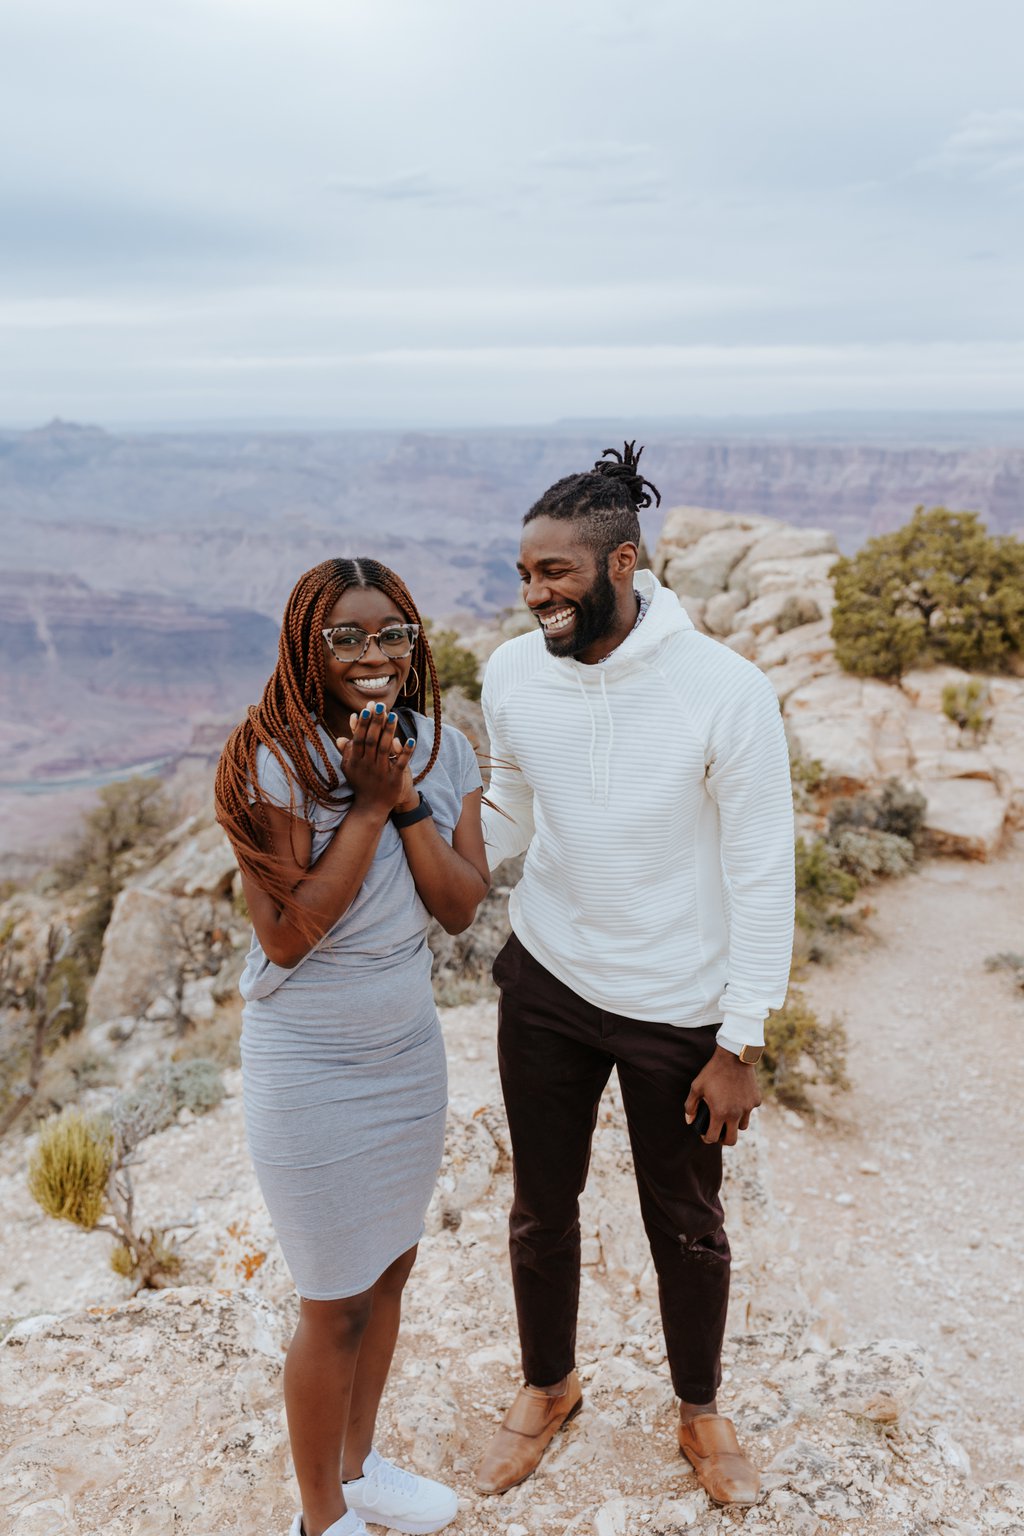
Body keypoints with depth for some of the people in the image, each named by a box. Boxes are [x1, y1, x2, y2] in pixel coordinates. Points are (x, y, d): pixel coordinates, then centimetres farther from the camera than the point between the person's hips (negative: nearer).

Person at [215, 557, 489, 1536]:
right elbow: (287, 934, -22)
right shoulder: (271, 760, -20)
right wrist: (367, 803, -24)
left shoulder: (441, 748, -2)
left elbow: (460, 906, -8)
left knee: (390, 1269, 22)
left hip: (410, 1046, 6)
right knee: (335, 1305, 10)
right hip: (310, 1063, -6)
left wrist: (404, 795, -20)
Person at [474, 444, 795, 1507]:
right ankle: (548, 1388, 48)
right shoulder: (512, 673, -8)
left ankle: (700, 1413, 45)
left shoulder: (725, 692, -21)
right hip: (546, 987, 3)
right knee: (542, 1208, 20)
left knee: (686, 1227, 17)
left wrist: (739, 1043, -12)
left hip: (677, 1013, -3)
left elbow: (761, 875, -14)